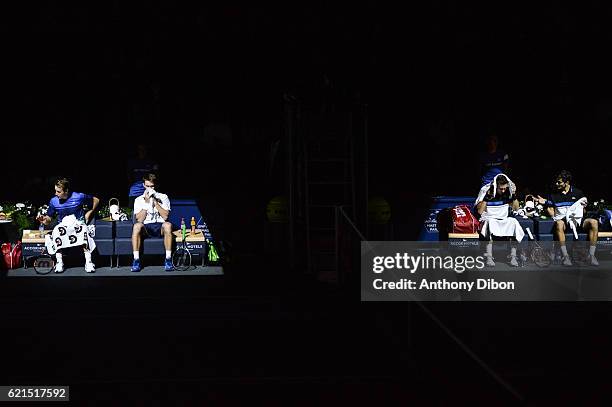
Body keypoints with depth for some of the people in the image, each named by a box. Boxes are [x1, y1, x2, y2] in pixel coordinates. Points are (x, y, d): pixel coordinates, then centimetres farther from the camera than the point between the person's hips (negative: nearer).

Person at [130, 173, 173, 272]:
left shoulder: (163, 197, 9)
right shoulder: (138, 200, 11)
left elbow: (165, 216, -4)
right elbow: (139, 219, -2)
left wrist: (155, 201, -8)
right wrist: (146, 202, -5)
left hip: (159, 227, -1)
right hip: (145, 228, 1)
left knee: (167, 225, -37)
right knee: (137, 226, -35)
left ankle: (168, 259, -32)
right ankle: (136, 260, -33)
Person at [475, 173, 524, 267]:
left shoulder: (507, 192, -1)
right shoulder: (486, 191, -10)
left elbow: (516, 208, 5)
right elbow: (480, 211, -13)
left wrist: (514, 195, -10)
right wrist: (487, 197, -24)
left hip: (503, 220, 3)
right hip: (489, 219, -3)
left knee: (514, 222, -28)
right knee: (490, 223, -37)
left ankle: (513, 256, -24)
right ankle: (489, 257, -39)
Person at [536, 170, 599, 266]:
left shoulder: (578, 193, 11)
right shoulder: (554, 195, 10)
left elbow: (583, 212, 14)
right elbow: (552, 214, 9)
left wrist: (584, 206, -7)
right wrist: (545, 204, -5)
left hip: (577, 220, 1)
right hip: (562, 219, -1)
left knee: (594, 222, -29)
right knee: (559, 223, -40)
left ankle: (591, 255, -25)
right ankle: (565, 256, -39)